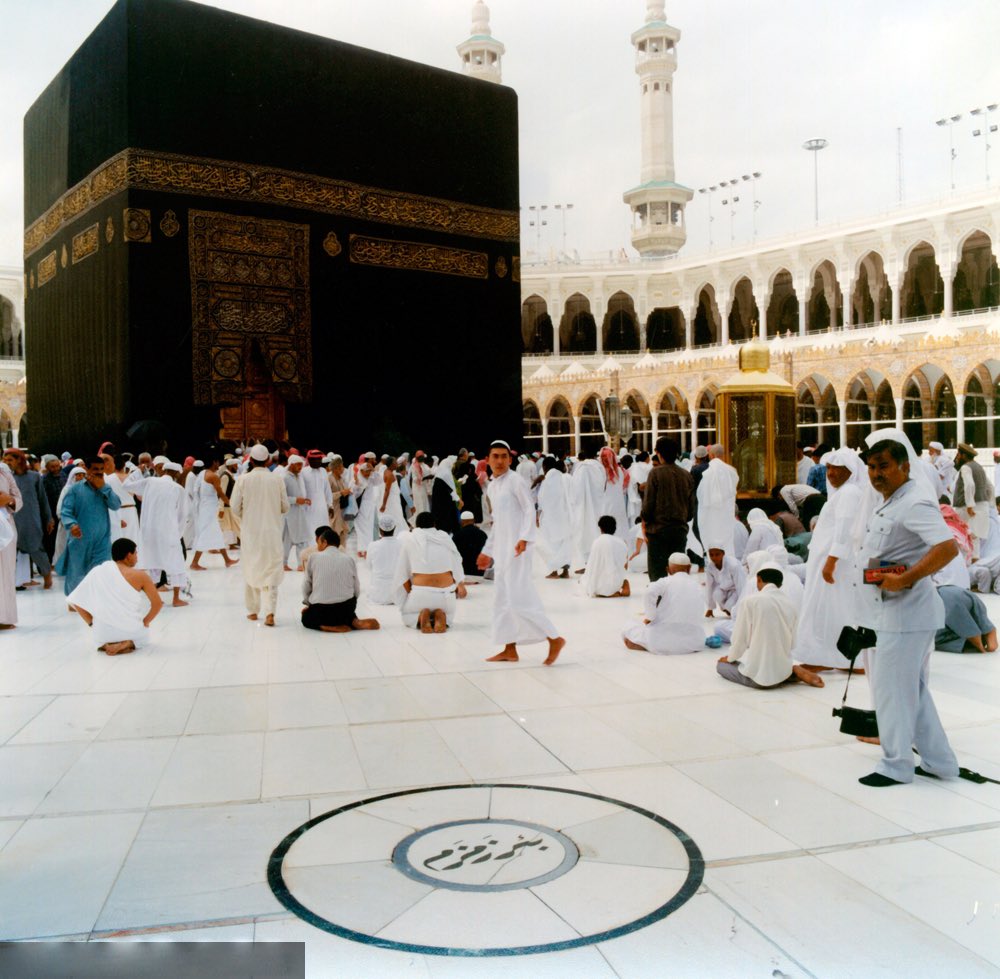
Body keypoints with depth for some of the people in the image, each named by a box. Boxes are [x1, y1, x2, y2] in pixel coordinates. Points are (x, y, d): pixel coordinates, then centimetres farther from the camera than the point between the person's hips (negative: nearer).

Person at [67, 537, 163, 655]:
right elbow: (158, 603, -9)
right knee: (144, 635, 31)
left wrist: (91, 623, 7)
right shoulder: (139, 575, -8)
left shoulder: (97, 571, 0)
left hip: (102, 633, 4)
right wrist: (144, 623, 5)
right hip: (130, 631, -4)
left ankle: (105, 644, 7)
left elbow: (76, 601, -1)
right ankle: (128, 644, 0)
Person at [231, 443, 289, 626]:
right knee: (271, 572, 4)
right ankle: (269, 611, -10)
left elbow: (235, 508, -4)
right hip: (272, 532, 0)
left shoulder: (243, 479, -7)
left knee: (252, 570, 15)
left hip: (250, 532, 0)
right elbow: (285, 507, 2)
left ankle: (253, 610, 23)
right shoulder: (277, 480, -5)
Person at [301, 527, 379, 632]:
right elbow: (357, 591, 6)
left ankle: (335, 627, 0)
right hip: (347, 607, 4)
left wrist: (308, 604, 24)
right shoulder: (350, 560, 4)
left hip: (321, 609, -3)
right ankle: (355, 622, 5)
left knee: (306, 618, 28)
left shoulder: (313, 557, -1)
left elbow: (306, 585, 6)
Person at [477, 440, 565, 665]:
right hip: (501, 548, 9)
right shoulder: (491, 487, 16)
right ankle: (510, 650, 16)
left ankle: (554, 638, -5)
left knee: (519, 597, -13)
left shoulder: (515, 481, -8)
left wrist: (525, 538, -25)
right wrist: (487, 551, 23)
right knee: (503, 598, 10)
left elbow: (530, 509, -13)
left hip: (516, 547, -9)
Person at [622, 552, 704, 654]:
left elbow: (649, 593, -22)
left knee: (628, 635, 15)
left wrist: (649, 617, -8)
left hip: (665, 638, -4)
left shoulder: (666, 581, 0)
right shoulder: (695, 585, 14)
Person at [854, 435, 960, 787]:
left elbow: (949, 547, -31)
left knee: (891, 688, 0)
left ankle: (896, 764, 14)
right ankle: (939, 761, 30)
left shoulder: (915, 504, -18)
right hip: (885, 613, 10)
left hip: (905, 614, -10)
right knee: (914, 690, 18)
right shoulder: (886, 503, 13)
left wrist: (906, 579, -29)